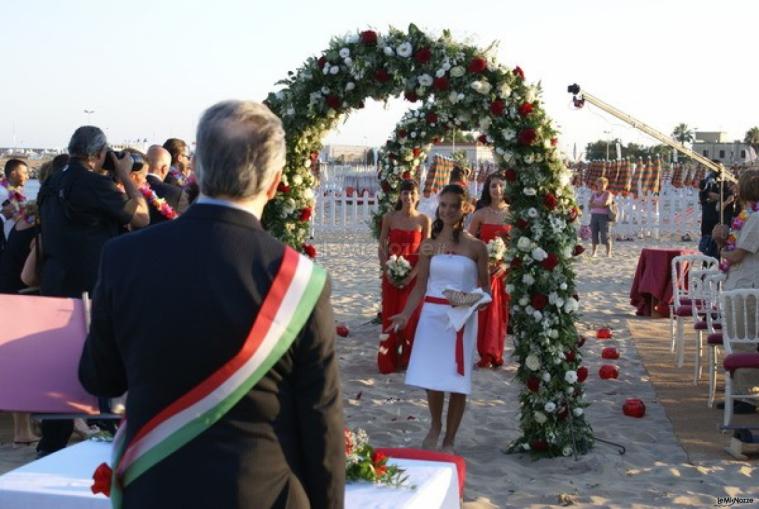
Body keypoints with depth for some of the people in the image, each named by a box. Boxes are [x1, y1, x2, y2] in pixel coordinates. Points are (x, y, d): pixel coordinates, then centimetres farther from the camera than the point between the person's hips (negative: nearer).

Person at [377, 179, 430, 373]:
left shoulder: (423, 220, -3)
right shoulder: (390, 217, -1)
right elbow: (382, 247, 0)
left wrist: (412, 275, -13)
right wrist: (387, 272, -11)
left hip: (414, 275, 0)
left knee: (411, 316, 5)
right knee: (390, 316, 5)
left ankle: (408, 359, 19)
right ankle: (388, 361, 15)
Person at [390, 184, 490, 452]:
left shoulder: (476, 247, -3)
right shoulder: (429, 245, 3)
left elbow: (485, 285, 4)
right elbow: (420, 286, 6)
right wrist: (405, 314, -5)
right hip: (432, 315, 2)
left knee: (457, 380, 3)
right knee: (431, 375, 4)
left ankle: (449, 440, 19)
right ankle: (435, 426, 32)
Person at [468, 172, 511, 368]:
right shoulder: (481, 214, -1)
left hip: (506, 268, 1)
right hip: (485, 269, -1)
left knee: (501, 311, 6)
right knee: (487, 310, 0)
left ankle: (496, 354, 18)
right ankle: (487, 355, 9)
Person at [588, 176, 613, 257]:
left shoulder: (608, 193, -2)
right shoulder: (594, 194, 13)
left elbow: (604, 203, -18)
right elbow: (589, 205, 2)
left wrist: (595, 204, -6)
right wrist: (600, 205, -12)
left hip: (604, 216, -5)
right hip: (594, 216, 5)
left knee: (605, 235, -9)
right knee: (594, 233, 1)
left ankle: (608, 253, -6)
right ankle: (594, 252, 7)